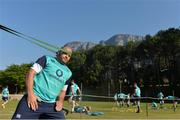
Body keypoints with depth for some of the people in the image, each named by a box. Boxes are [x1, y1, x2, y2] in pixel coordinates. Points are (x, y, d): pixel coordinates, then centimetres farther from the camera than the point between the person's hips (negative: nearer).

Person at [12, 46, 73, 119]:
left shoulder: (68, 73, 18)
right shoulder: (47, 59, 4)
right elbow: (31, 73, -4)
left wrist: (60, 101, 5)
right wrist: (30, 94, -15)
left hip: (51, 105, 5)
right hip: (34, 100, -4)